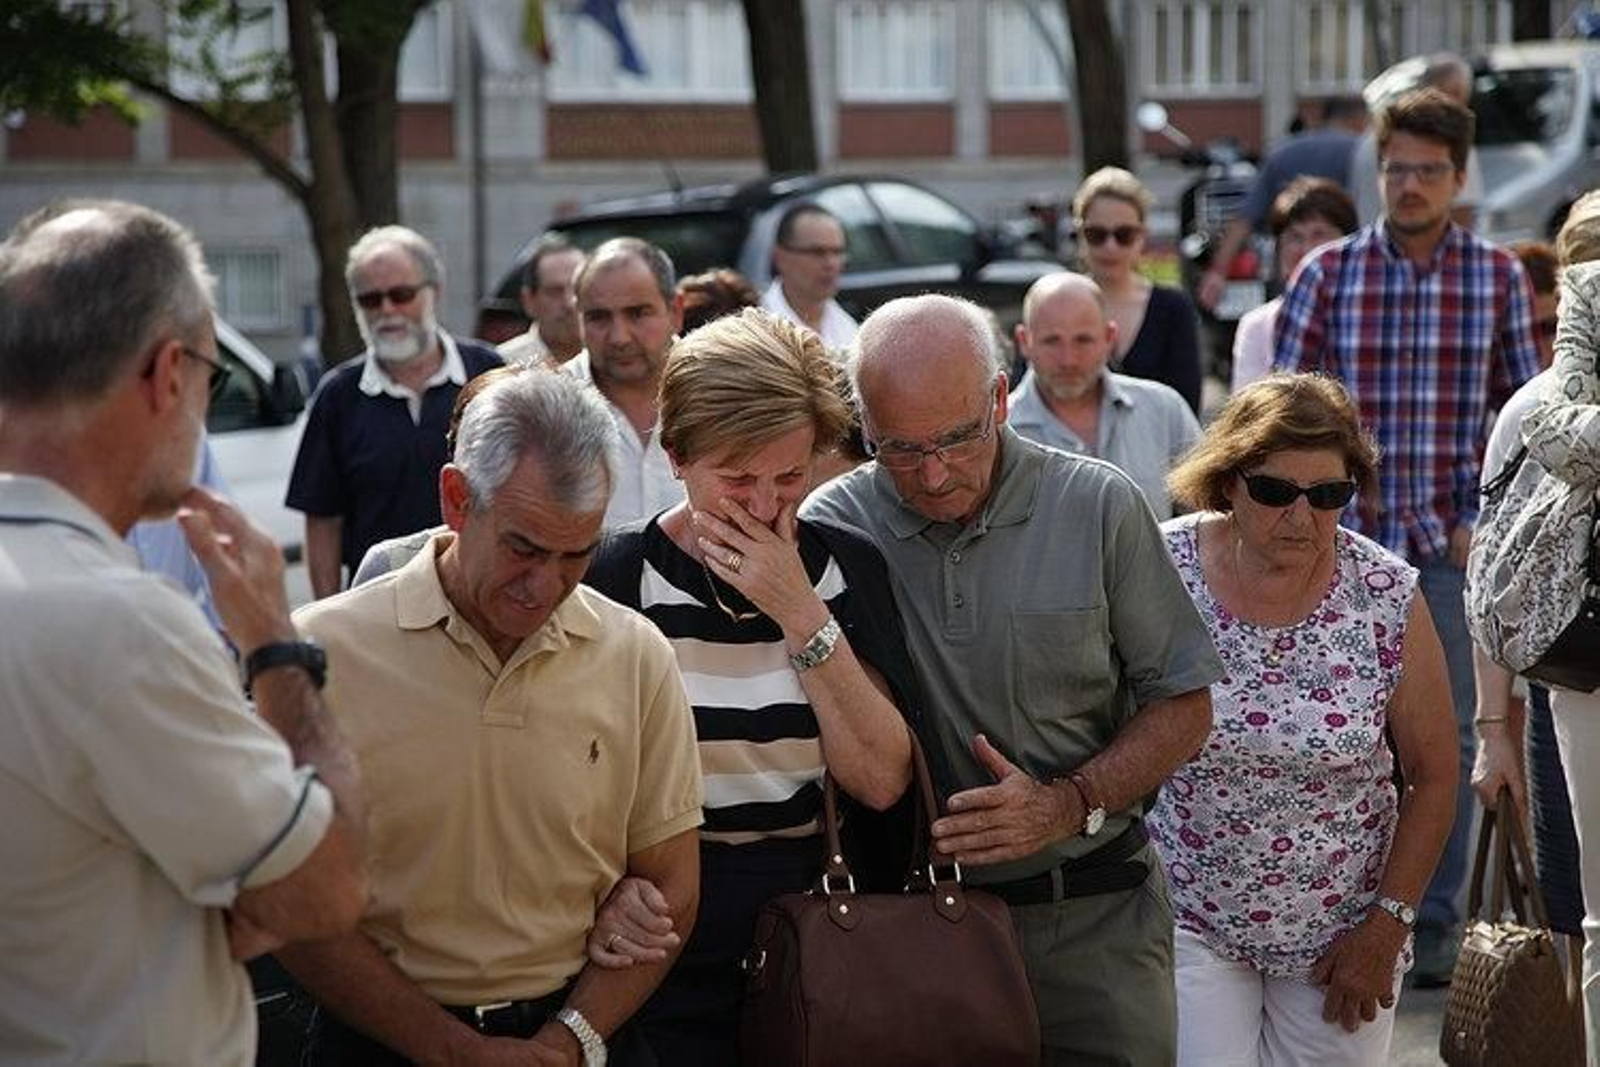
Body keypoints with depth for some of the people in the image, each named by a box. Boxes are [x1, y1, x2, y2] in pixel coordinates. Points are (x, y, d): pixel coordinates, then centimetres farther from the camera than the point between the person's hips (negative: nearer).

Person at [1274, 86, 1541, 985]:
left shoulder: (1498, 275, 4)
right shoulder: (1329, 273, 1)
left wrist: (1485, 522, -2)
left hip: (1450, 547, 1)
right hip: (1347, 540, -1)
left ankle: (1435, 931, 14)